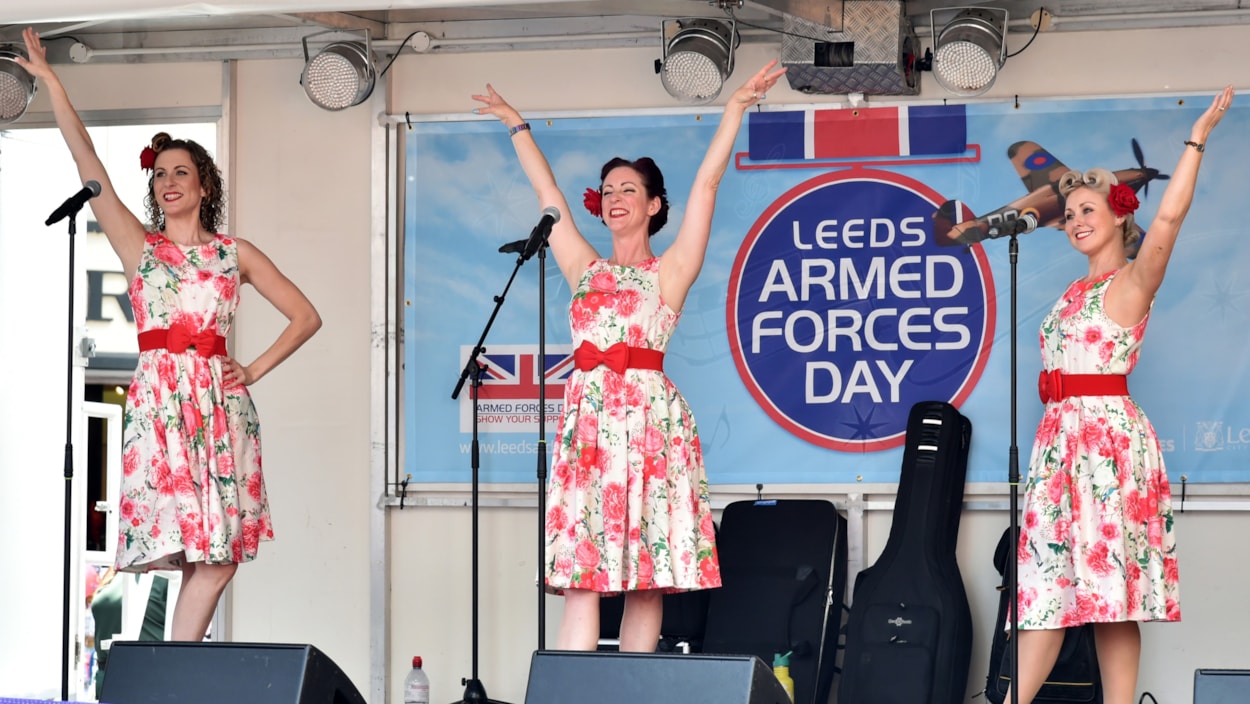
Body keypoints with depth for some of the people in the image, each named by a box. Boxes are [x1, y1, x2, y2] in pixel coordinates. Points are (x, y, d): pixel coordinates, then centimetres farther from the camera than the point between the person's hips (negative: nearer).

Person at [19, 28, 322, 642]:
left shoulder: (235, 253, 13)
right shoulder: (138, 246, 12)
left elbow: (305, 316, 15)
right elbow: (89, 166, 4)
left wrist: (255, 370, 4)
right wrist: (50, 83, -1)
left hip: (219, 401, 1)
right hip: (158, 401, -1)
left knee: (220, 550, -8)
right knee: (207, 555, -13)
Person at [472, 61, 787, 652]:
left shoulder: (670, 271, 8)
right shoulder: (585, 269, 18)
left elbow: (706, 185, 4)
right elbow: (547, 192, 26)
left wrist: (735, 108, 1)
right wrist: (517, 126, 33)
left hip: (650, 420, -3)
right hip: (587, 420, 3)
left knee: (647, 576, -4)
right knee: (581, 575, -6)